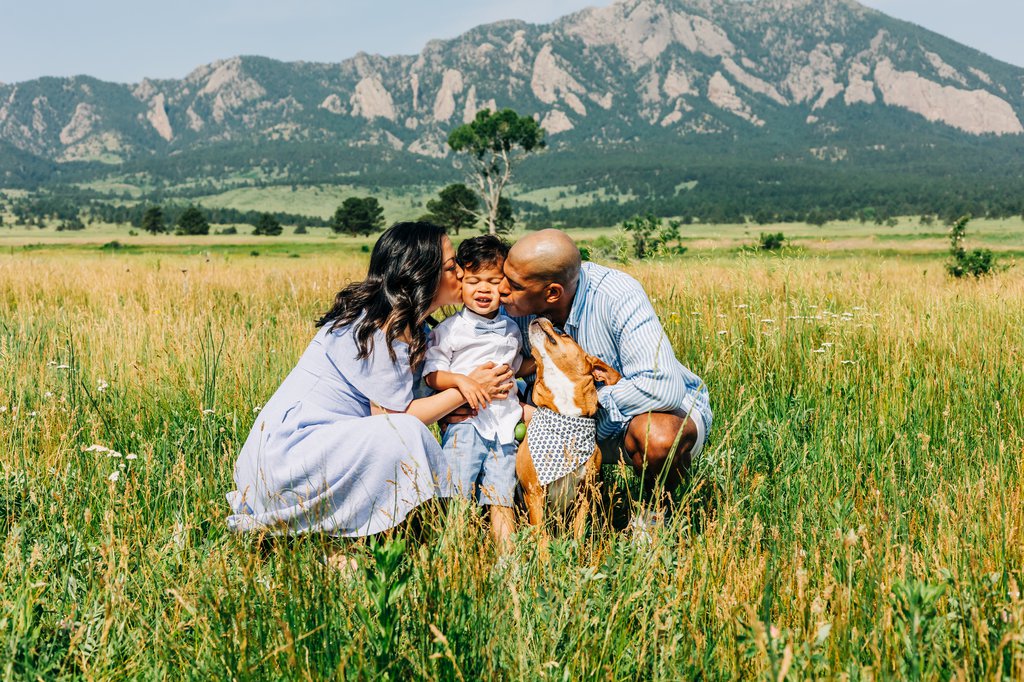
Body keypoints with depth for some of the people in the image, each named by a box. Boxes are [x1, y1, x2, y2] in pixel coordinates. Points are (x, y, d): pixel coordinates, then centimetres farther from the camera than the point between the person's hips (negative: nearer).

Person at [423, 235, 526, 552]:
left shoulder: (512, 330, 15)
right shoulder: (449, 330, 0)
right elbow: (432, 374, -5)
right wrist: (461, 380, -20)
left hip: (503, 426, 4)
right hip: (464, 422, -3)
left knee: (501, 502, 1)